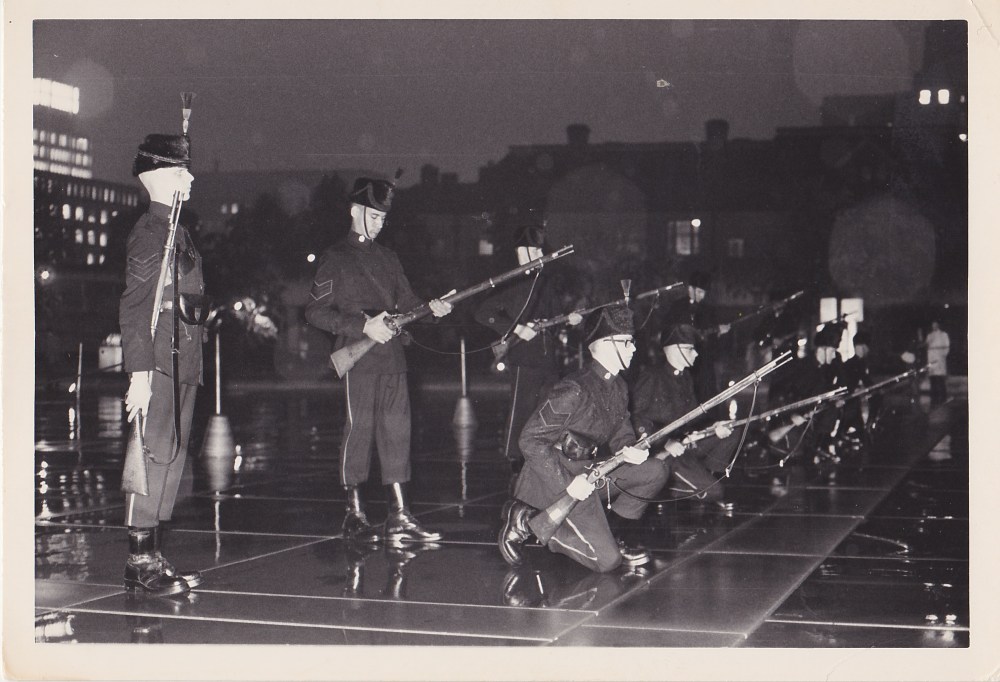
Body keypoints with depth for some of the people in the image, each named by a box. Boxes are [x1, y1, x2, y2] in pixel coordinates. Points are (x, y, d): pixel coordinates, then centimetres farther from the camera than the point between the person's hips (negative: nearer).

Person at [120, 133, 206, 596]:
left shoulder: (177, 232, 19)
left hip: (183, 366, 10)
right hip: (158, 366, -10)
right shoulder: (149, 233, -10)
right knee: (154, 454, -8)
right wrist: (140, 373, -21)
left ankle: (153, 556, 17)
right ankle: (139, 562, -3)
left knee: (172, 456, 11)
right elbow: (134, 309, -16)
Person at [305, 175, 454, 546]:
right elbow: (315, 312, -6)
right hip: (357, 357, -6)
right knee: (358, 429, -3)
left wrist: (431, 307, -1)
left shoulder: (387, 257, 19)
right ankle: (354, 514, 8)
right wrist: (363, 326, -14)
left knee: (397, 429, 2)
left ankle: (399, 518, 3)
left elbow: (406, 301, 21)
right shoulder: (335, 258, 0)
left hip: (392, 355, 6)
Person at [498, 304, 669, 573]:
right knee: (607, 560, -14)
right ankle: (528, 521, -2)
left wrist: (628, 449, -9)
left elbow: (620, 431, 18)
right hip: (557, 479, -9)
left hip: (590, 469, 9)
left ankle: (622, 538, 8)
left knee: (654, 471, -4)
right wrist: (568, 483, -29)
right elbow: (530, 440, -24)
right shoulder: (573, 391, -23)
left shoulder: (618, 387, 5)